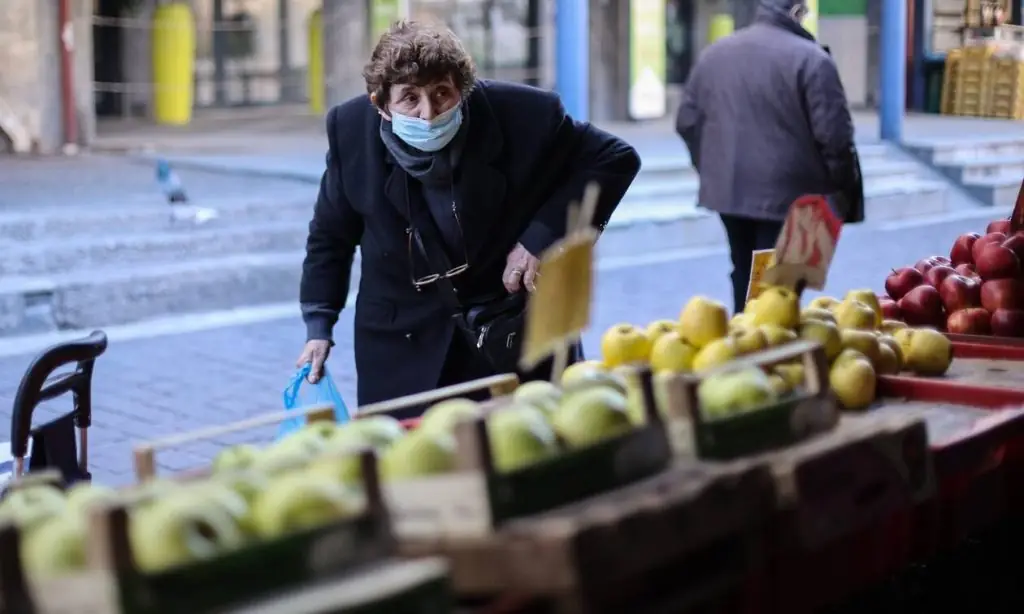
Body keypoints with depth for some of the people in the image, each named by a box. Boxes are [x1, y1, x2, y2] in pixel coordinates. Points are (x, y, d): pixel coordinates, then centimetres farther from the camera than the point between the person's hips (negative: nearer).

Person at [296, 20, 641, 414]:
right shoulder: (352, 130, -11)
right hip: (404, 342, 1)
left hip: (521, 331, -1)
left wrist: (544, 236, -16)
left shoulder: (524, 114, -19)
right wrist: (318, 327, 0)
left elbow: (615, 159, -6)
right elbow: (331, 234, 5)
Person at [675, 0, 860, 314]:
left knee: (744, 277, 20)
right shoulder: (810, 59, -12)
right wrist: (844, 190, -1)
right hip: (788, 194, -6)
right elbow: (833, 135, -15)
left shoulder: (713, 54, 8)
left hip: (728, 188, 6)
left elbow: (687, 123, 12)